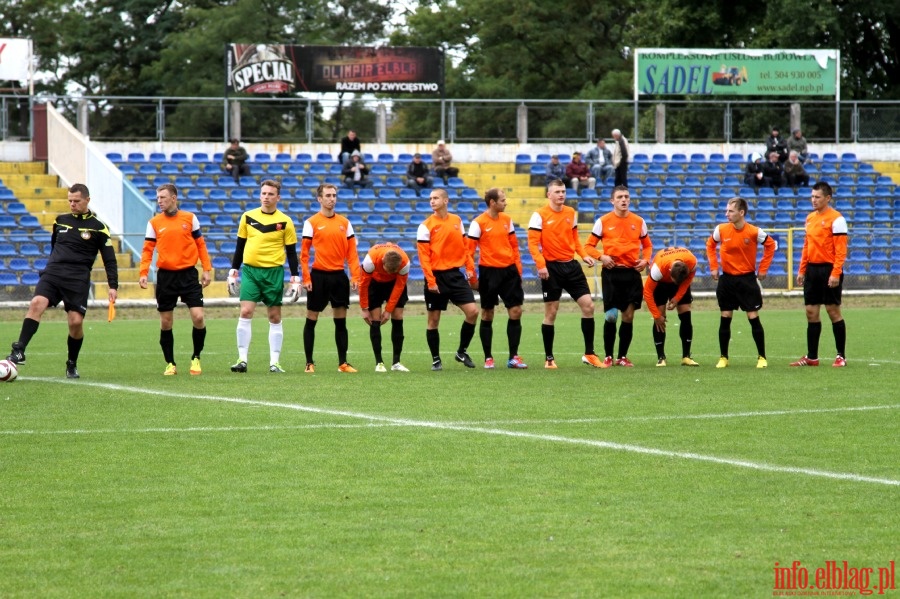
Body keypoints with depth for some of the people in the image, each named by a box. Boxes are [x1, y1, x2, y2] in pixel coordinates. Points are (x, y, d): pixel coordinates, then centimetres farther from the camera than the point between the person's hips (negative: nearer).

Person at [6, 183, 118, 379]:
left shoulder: (98, 228, 4)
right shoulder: (60, 221, 14)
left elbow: (109, 260, 5)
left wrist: (113, 286, -3)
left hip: (78, 280, -2)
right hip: (52, 274, 2)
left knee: (76, 322, -8)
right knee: (36, 304, -23)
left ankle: (72, 365, 14)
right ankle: (19, 351, -29)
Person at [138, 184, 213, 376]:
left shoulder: (189, 218, 3)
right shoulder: (154, 223, 4)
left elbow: (200, 244, 7)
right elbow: (147, 250, 2)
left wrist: (207, 269, 1)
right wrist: (143, 273, -10)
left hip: (188, 274, -1)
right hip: (165, 276, 1)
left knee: (198, 317, -10)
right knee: (165, 323, 4)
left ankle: (196, 358, 9)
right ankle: (170, 364, 16)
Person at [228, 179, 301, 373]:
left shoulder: (285, 222, 0)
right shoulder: (248, 217, 6)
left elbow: (291, 252, 3)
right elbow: (240, 247, 12)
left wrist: (295, 279, -1)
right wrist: (233, 273, 9)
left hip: (274, 272, -1)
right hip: (250, 270, 1)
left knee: (274, 317, 3)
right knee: (245, 313, -9)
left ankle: (274, 362, 8)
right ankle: (242, 359, -5)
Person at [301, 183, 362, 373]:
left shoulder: (344, 222, 8)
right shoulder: (311, 222, -2)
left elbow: (352, 251, 7)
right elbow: (304, 253, -4)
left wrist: (355, 276, -1)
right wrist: (306, 278, -11)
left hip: (339, 276, 3)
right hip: (319, 275, -3)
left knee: (341, 321, 5)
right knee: (311, 320, 1)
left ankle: (343, 363, 10)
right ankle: (309, 363, 8)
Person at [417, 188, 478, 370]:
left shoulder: (457, 220, 8)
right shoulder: (426, 226, -5)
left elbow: (464, 247, 14)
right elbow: (424, 255, -9)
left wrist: (469, 268, 4)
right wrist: (430, 280, -16)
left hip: (455, 274, 4)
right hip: (436, 276, -4)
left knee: (472, 312, -6)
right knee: (434, 319, 1)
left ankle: (462, 351, 12)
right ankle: (436, 360, 13)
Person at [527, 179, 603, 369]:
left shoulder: (571, 213, 9)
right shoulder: (540, 215, -7)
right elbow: (533, 243, -11)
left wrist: (584, 255, 3)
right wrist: (541, 265, -22)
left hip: (571, 266, 5)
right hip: (551, 268, -5)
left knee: (588, 305, -2)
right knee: (551, 313, 0)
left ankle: (589, 354, 6)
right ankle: (549, 358, 11)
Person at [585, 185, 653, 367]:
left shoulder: (638, 222, 7)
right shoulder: (603, 221, 0)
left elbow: (647, 245, 18)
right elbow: (589, 245, 4)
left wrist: (645, 260, -1)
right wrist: (601, 257, -14)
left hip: (632, 272, 2)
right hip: (611, 272, -2)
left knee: (628, 316, 1)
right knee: (611, 316, -4)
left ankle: (623, 357, 12)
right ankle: (608, 356, 9)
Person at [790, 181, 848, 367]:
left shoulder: (836, 219, -10)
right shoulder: (810, 218, 13)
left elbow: (841, 249, -14)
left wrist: (836, 274, -21)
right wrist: (801, 270, 13)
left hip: (828, 270, -7)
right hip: (812, 269, 7)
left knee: (833, 311, -3)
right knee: (811, 312, 7)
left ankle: (841, 356, 6)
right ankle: (812, 357, 12)